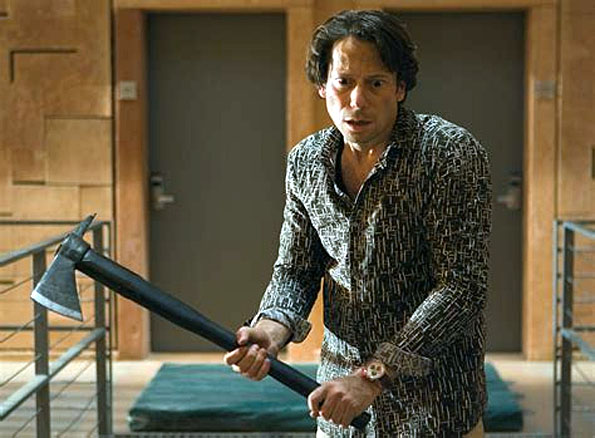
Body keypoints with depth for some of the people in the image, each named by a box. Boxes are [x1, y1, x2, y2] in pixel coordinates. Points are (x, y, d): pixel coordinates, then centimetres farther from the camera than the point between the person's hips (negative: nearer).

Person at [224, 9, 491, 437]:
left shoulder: (451, 153, -16)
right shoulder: (304, 162, 1)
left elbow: (462, 285, -21)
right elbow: (295, 269, 8)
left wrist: (374, 374, -26)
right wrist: (274, 327, -14)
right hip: (340, 388, 5)